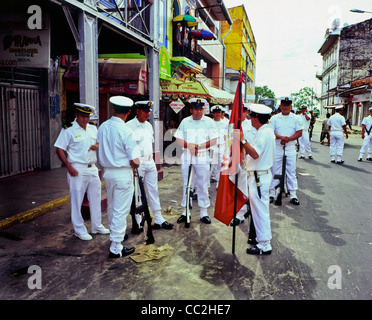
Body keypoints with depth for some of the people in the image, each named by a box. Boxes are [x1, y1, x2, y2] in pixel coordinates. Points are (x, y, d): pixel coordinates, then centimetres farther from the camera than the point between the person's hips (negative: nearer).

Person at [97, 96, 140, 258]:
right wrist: (135, 164, 6)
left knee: (112, 207, 22)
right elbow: (135, 160, -18)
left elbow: (103, 150, 11)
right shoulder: (126, 131, -19)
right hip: (123, 174, -7)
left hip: (107, 171, 7)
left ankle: (116, 234, 43)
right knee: (121, 210, 1)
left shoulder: (102, 127, 1)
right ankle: (116, 248, 8)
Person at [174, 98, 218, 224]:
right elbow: (178, 139, 5)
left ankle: (204, 212, 13)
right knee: (186, 185, 8)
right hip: (187, 157, 2)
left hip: (203, 158, -2)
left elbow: (214, 141, -3)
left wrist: (199, 146, -14)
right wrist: (189, 146, -13)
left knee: (203, 186, 3)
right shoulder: (185, 122, 8)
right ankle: (185, 211, 18)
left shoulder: (209, 122, 3)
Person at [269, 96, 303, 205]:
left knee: (291, 172, 2)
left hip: (291, 148, 0)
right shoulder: (274, 118, 5)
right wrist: (281, 137, -19)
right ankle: (272, 193, 14)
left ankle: (293, 195, 8)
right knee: (274, 171, 4)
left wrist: (288, 138, -15)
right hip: (277, 148, 0)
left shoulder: (296, 118, 7)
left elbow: (299, 132, 0)